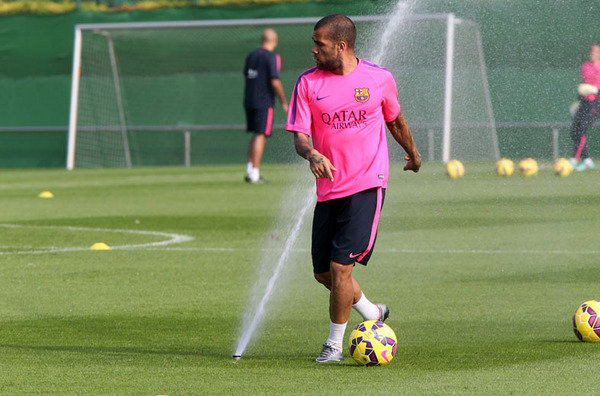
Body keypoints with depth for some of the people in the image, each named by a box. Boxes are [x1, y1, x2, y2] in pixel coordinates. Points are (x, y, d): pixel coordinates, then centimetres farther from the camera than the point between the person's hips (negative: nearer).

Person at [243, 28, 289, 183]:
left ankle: (249, 170, 12)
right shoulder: (272, 57, -10)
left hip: (248, 101, 7)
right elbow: (275, 82, -17)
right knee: (260, 135, -4)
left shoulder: (251, 55, 12)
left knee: (256, 134, 16)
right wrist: (284, 102, -8)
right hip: (264, 102, -7)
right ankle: (254, 174, -7)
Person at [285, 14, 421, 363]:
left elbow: (395, 119, 20)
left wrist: (413, 152, 34)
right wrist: (312, 154, -26)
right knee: (323, 272, 8)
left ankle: (335, 344, 4)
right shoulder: (308, 83, 2)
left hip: (366, 187, -4)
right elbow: (299, 136, -4)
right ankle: (373, 314, 34)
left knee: (340, 266, -13)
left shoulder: (379, 79, 0)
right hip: (328, 188, 4)